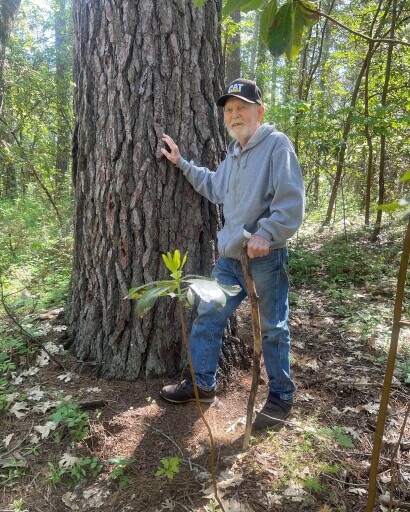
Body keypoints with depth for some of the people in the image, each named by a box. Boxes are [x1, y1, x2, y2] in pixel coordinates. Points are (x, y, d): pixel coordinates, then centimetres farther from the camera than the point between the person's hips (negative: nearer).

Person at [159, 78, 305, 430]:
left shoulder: (277, 144, -9)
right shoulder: (233, 153, 16)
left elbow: (291, 201, -17)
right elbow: (214, 188, 29)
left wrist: (265, 233, -24)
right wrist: (182, 164, 24)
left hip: (266, 258, -8)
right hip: (230, 256, 8)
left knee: (272, 328, 6)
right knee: (208, 315, 11)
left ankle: (281, 396, 25)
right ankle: (201, 383, 28)